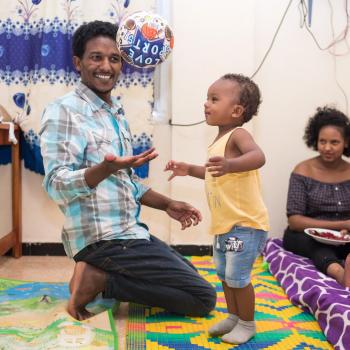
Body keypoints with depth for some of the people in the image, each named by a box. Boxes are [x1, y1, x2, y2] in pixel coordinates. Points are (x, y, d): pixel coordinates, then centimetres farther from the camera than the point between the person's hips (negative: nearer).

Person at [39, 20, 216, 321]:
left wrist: (167, 205, 12)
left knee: (190, 281, 23)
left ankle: (101, 275, 10)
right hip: (104, 239, -9)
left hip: (130, 231, 9)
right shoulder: (63, 111, -13)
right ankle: (97, 279, -5)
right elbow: (57, 185, -23)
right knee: (203, 297, -6)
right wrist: (106, 169, -39)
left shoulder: (117, 114, 14)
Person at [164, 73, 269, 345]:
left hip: (245, 223, -10)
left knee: (237, 277, -2)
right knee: (224, 274, 18)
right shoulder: (219, 141, 11)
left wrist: (230, 165, -56)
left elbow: (258, 156, -39)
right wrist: (189, 169, 19)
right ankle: (234, 317, 35)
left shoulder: (238, 134, -18)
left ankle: (247, 324, 18)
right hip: (225, 224, 10)